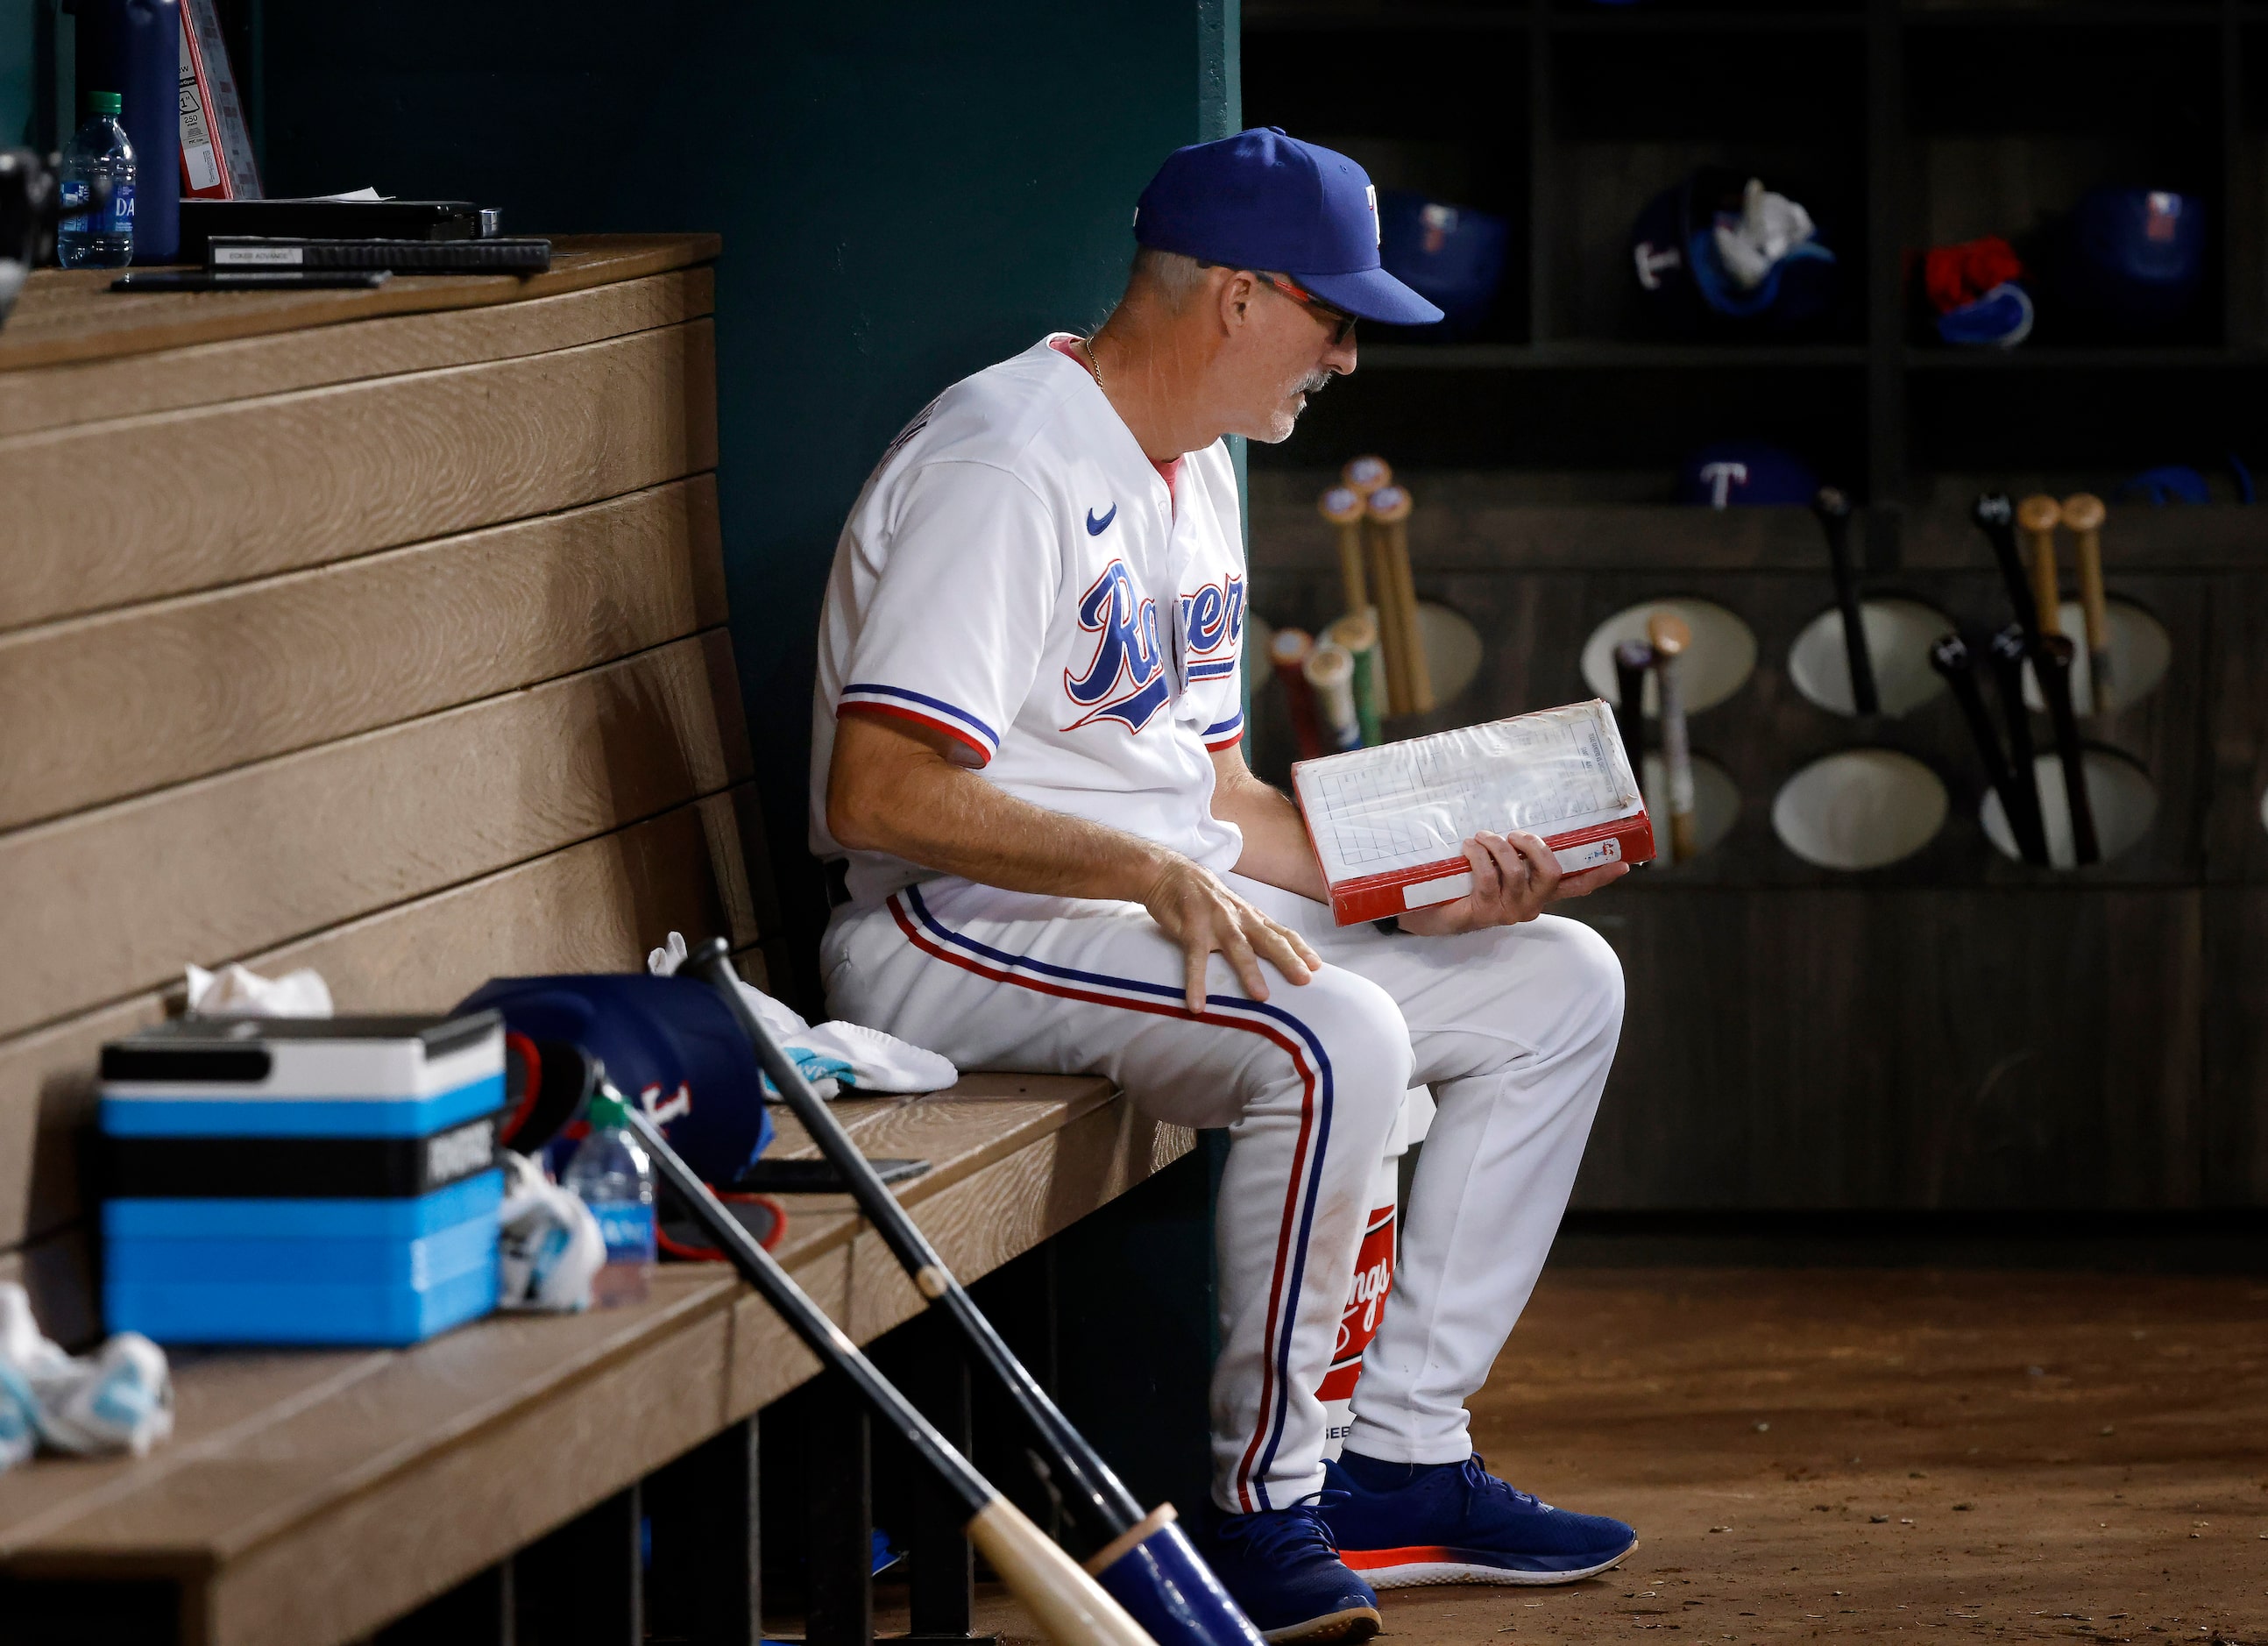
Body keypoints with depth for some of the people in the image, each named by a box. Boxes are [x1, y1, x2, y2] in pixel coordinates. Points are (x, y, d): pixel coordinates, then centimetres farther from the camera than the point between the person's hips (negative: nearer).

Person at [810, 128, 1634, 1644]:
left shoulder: (1196, 476, 15)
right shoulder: (1008, 465, -18)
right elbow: (880, 792, -26)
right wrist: (1152, 870, -29)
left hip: (1167, 905, 10)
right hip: (957, 934, -10)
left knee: (1559, 981, 4)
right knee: (1335, 1039, -34)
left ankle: (1401, 1461, 4)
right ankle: (1264, 1503, -20)